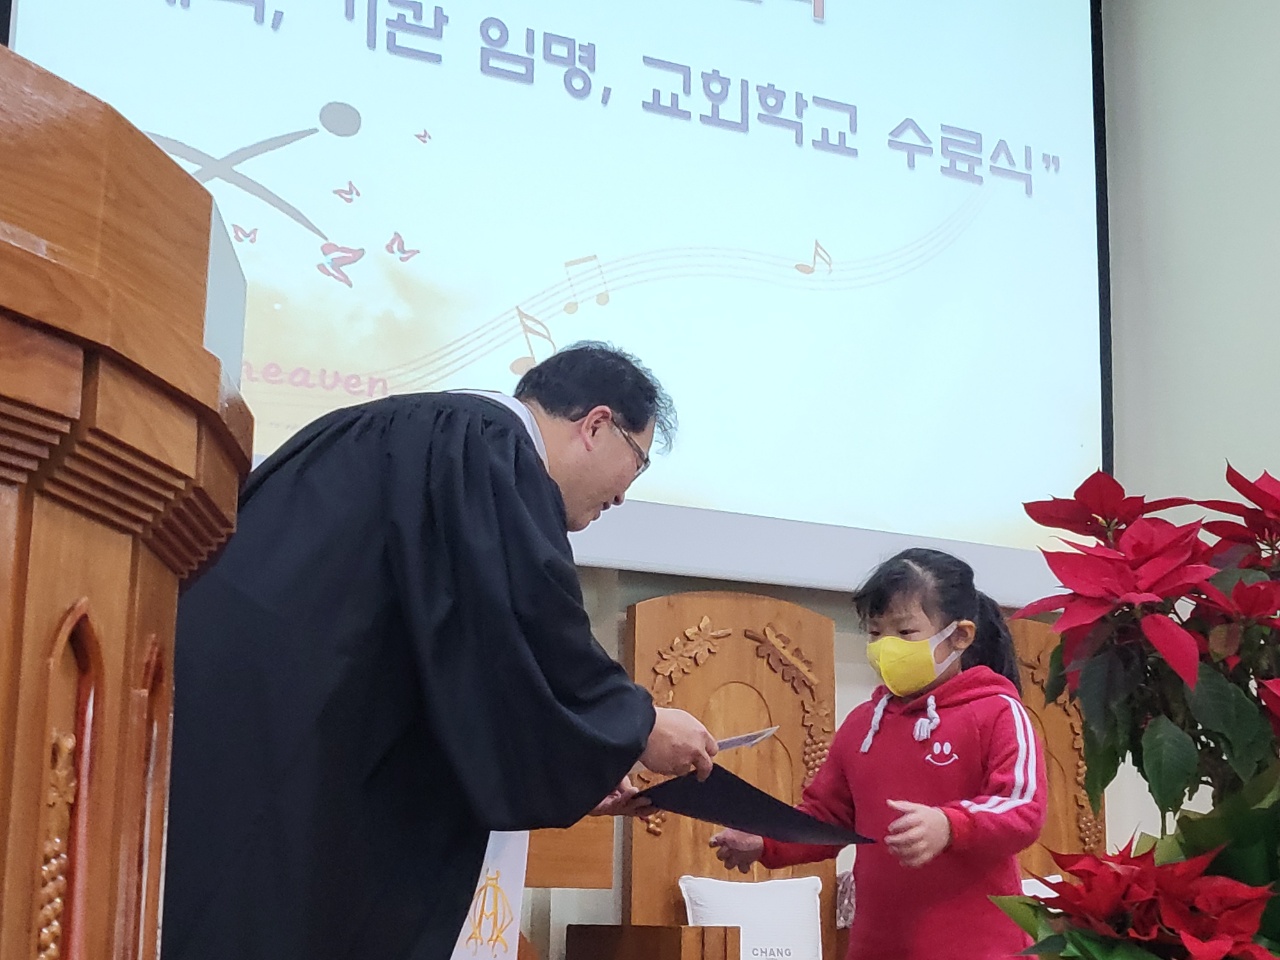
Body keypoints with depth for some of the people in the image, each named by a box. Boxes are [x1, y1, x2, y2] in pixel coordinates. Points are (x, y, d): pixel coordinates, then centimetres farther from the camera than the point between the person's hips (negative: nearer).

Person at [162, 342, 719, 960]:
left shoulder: (441, 436, 20)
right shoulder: (493, 448, -9)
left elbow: (457, 661, 22)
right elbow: (531, 637, -16)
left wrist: (570, 769, 23)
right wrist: (640, 728, 2)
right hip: (267, 733, -10)